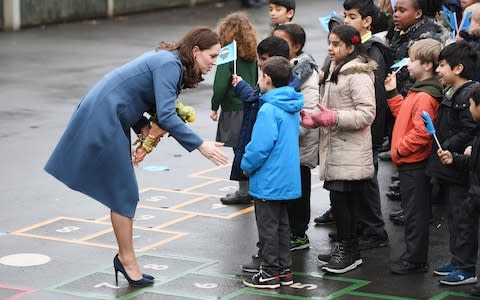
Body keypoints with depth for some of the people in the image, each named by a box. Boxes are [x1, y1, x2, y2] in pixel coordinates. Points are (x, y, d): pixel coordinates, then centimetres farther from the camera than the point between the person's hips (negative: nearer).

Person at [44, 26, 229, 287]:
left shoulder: (169, 62, 12)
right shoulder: (169, 65, -18)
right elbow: (166, 116, -26)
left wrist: (145, 127, -1)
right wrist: (200, 146, -24)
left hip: (108, 118, 10)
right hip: (103, 120, -10)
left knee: (123, 192, 12)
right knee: (124, 194, -3)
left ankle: (125, 258, 17)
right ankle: (127, 260, 5)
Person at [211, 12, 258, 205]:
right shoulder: (252, 56, 8)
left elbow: (221, 84, -15)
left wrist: (214, 107, -4)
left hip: (234, 109, -7)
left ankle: (244, 192, 5)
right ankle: (249, 189, 21)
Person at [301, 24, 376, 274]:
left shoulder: (358, 75, -13)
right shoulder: (336, 71, 17)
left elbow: (366, 114, -19)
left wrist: (334, 118, -25)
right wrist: (314, 119, 10)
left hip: (350, 151, -9)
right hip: (335, 147, 9)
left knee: (341, 198, -8)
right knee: (339, 198, 11)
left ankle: (348, 250, 1)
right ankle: (345, 248, 20)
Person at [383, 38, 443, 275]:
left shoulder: (425, 97, -20)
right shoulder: (418, 92, 12)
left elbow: (421, 133, -26)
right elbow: (404, 116, 20)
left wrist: (398, 149, -16)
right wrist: (392, 93, 15)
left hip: (415, 164, -10)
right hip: (410, 162, 10)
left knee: (415, 213, -1)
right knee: (413, 212, 17)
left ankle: (415, 260, 6)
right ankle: (413, 255, 26)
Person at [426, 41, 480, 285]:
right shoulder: (450, 94, 14)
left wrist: (447, 149, -21)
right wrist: (440, 151, 13)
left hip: (459, 170, -10)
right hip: (447, 167, 10)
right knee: (454, 216, 17)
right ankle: (457, 261, 27)